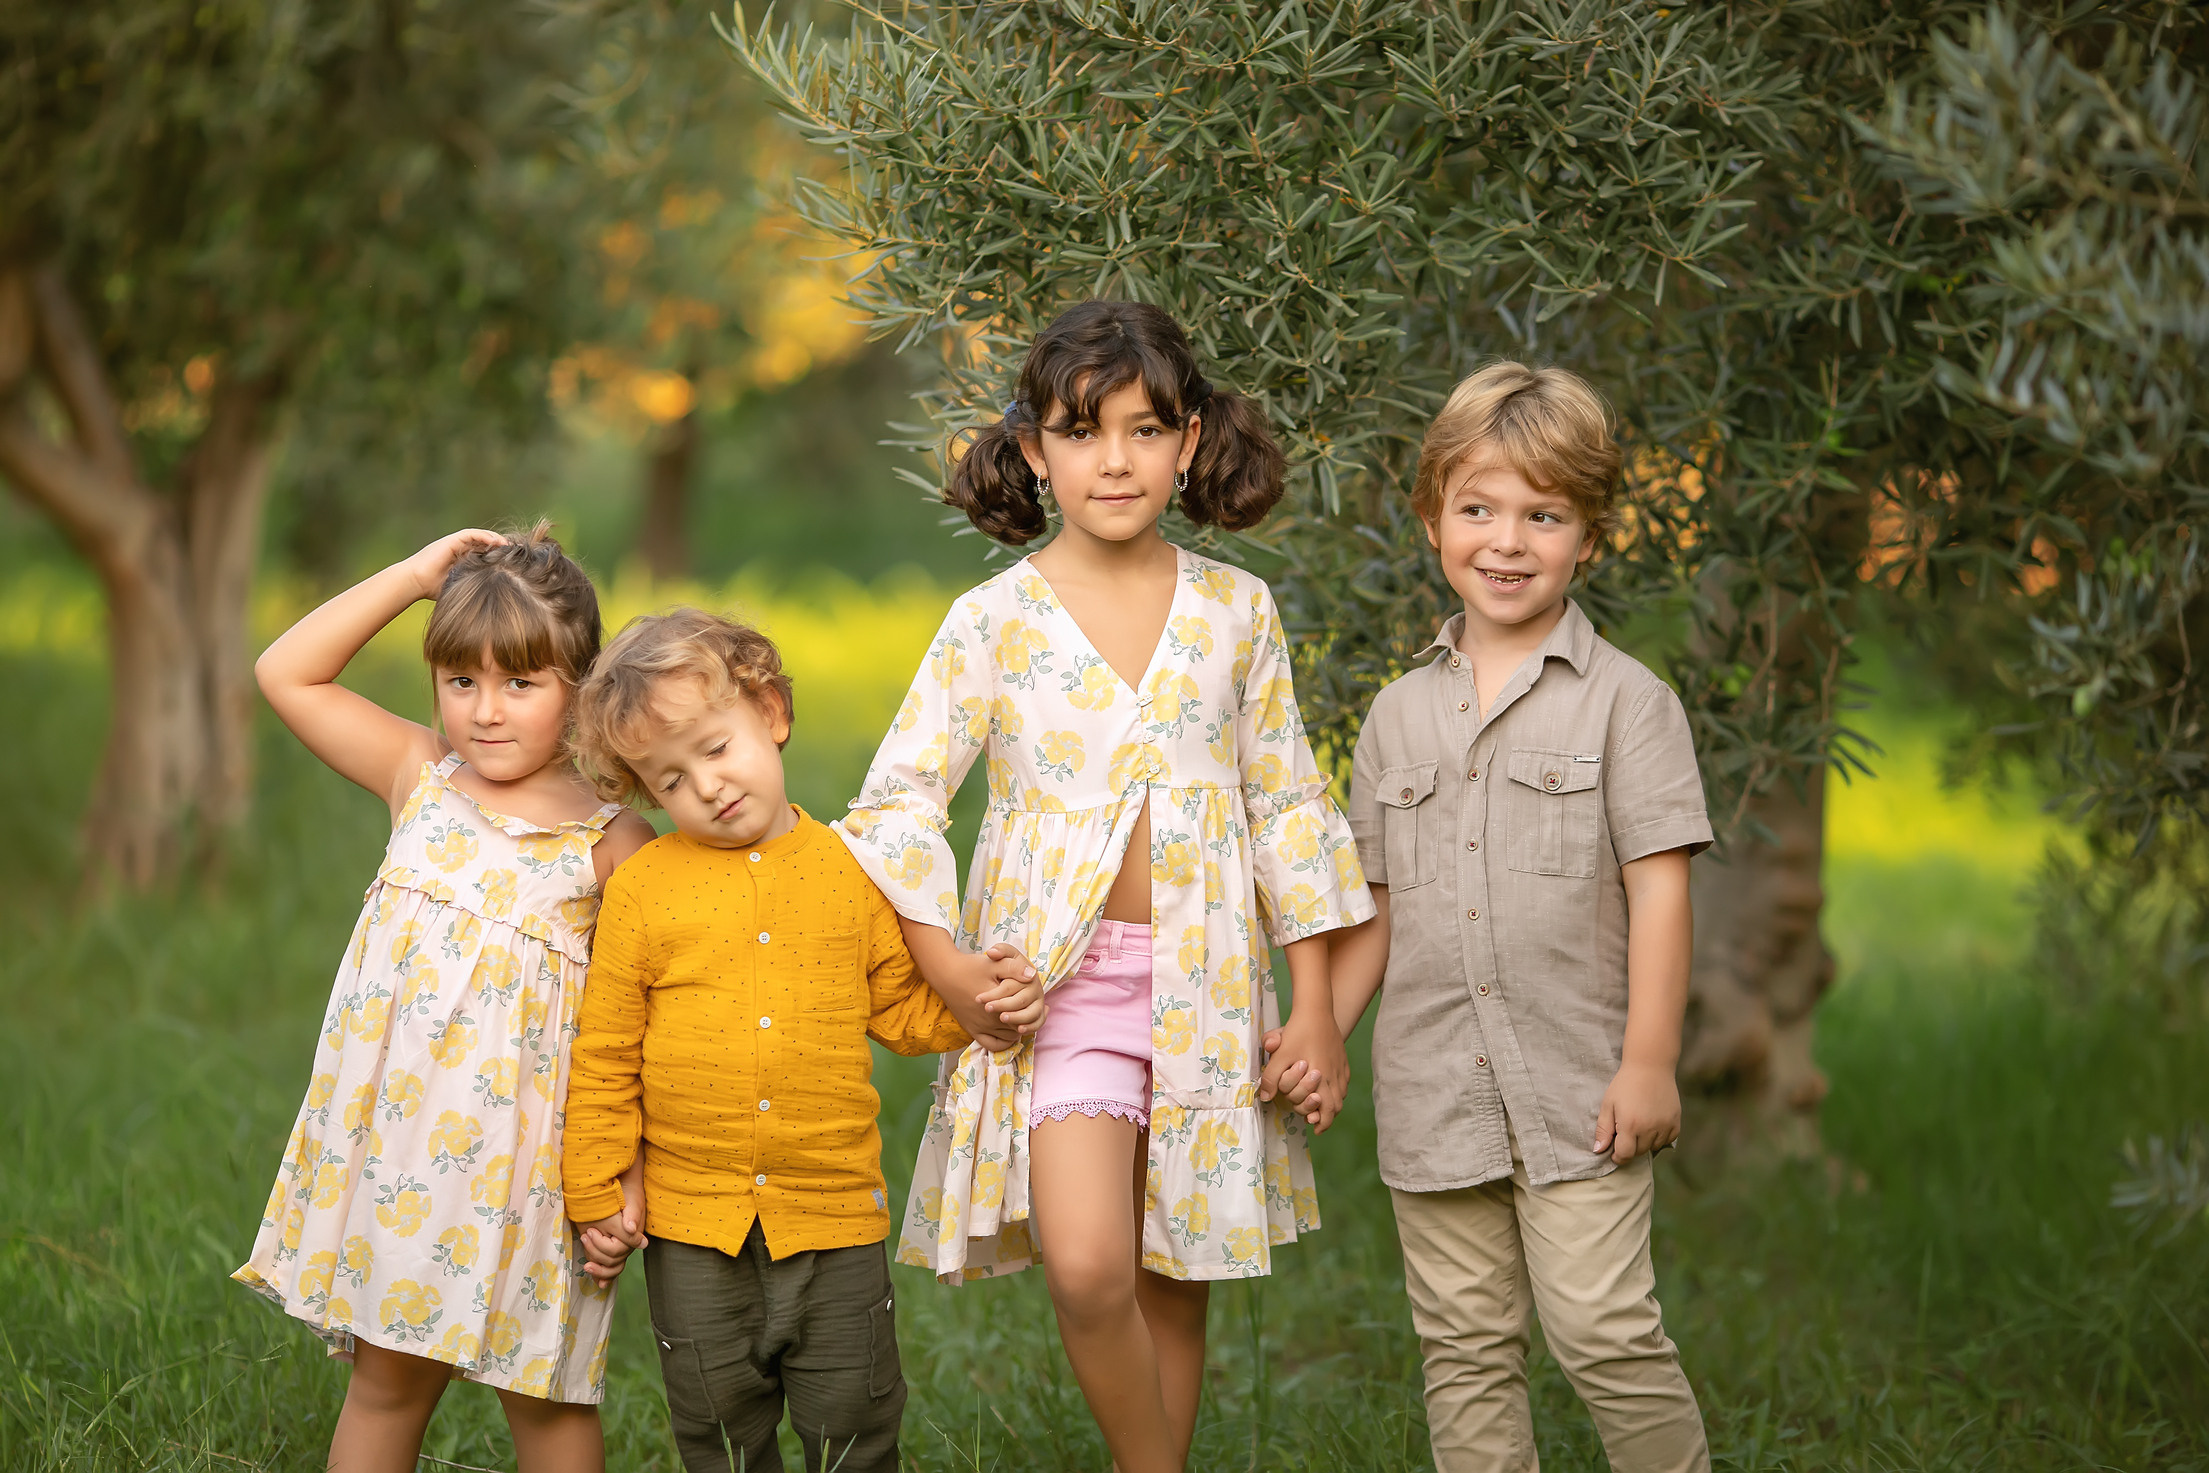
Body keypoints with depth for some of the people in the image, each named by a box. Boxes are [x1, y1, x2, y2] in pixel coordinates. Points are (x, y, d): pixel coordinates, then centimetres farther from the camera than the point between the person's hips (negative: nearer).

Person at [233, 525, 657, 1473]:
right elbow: (286, 674, 6)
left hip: (519, 1154, -3)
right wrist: (414, 576, 0)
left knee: (542, 1393, 7)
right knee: (385, 1376, 11)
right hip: (391, 1139, 3)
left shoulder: (610, 843, -7)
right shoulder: (421, 779, 5)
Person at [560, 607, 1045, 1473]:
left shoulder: (850, 870, 1)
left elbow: (902, 1004, 11)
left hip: (834, 1215, 0)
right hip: (693, 1223, 0)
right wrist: (592, 1191, 1)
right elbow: (604, 1054, 2)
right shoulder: (642, 888, -2)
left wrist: (981, 1006, -8)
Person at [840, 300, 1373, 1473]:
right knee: (1087, 1270, -18)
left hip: (1204, 985, 3)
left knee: (1173, 1286, 8)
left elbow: (1287, 807, 9)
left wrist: (1316, 1007, 6)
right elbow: (895, 801, -3)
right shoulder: (993, 620, -3)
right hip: (1056, 976, -2)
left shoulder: (1235, 610, 4)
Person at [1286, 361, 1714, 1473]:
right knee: (1465, 1350, 8)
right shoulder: (1398, 716, 11)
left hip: (1578, 1090, -4)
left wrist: (1648, 1061, -12)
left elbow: (1659, 888, -7)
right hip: (1433, 1093, 4)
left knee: (1602, 1334, -9)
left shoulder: (1624, 701, -3)